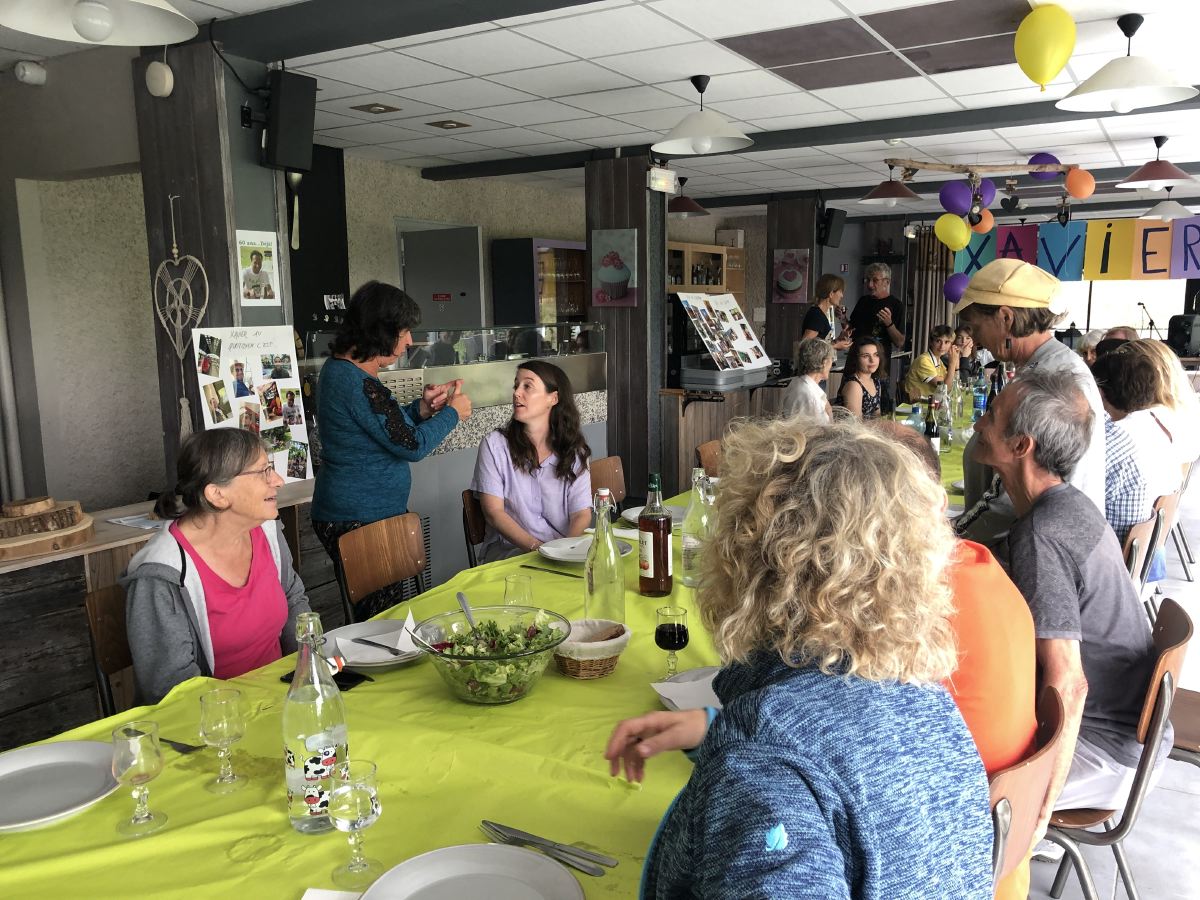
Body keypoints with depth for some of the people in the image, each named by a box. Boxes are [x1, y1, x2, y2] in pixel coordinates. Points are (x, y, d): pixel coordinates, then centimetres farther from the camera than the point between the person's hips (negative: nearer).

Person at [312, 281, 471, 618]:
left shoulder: (337, 367, 11)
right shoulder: (358, 384, -21)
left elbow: (383, 427, 21)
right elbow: (413, 445, -18)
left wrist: (421, 408, 6)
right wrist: (452, 412, -3)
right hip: (361, 520, -10)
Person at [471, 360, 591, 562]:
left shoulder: (575, 451, 9)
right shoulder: (495, 445, 2)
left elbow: (582, 514, 1)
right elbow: (494, 512, -4)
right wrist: (537, 547, -19)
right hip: (509, 549, -3)